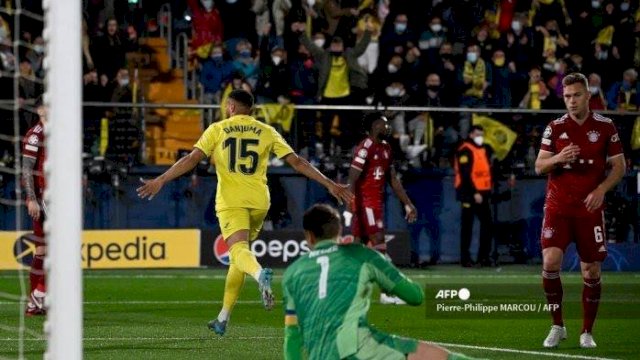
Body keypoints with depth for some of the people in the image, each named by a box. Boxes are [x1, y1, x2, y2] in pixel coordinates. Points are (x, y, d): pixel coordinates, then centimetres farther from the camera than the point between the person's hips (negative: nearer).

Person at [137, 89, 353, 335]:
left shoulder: (217, 129, 4)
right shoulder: (266, 131, 9)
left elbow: (192, 159, -5)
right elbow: (296, 162, 5)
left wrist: (160, 181, -3)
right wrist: (329, 184, 8)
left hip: (230, 202, -3)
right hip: (258, 202, 3)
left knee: (239, 250, -16)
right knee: (238, 255, 17)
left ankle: (260, 274, -53)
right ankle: (223, 318, 20)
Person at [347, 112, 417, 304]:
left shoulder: (386, 148, 15)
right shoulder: (365, 148, -14)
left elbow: (393, 180, 20)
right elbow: (352, 180, -18)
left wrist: (408, 204, 16)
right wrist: (351, 208, -24)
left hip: (376, 202, 9)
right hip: (365, 202, -9)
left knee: (359, 245, 9)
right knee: (378, 242, -11)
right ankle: (386, 293, -12)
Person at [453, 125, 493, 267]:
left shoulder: (482, 149, 17)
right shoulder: (465, 150, -11)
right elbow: (465, 175, -17)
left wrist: (488, 191, 15)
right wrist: (474, 193, -21)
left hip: (482, 193, 8)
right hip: (470, 194, -8)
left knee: (487, 224, 6)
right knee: (467, 226, -3)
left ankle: (484, 256, 12)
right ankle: (465, 258, 1)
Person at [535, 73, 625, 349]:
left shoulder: (605, 127, 2)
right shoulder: (555, 128, 4)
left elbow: (619, 166, 4)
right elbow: (539, 166, 4)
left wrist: (601, 189, -13)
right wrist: (558, 158, -17)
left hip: (590, 209, 0)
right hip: (558, 207, 0)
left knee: (591, 271, 0)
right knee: (550, 261, -16)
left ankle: (587, 332, 16)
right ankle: (557, 326, 0)